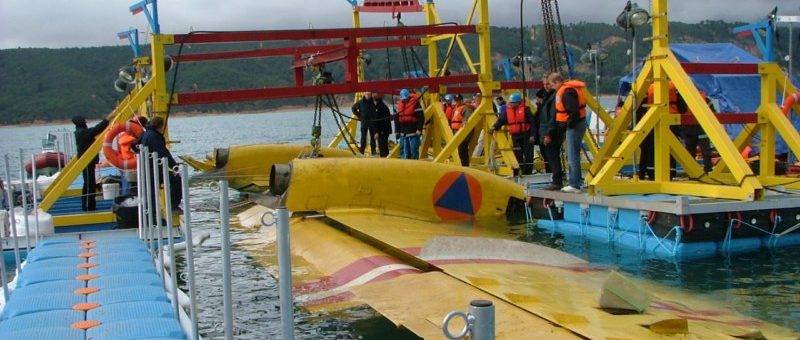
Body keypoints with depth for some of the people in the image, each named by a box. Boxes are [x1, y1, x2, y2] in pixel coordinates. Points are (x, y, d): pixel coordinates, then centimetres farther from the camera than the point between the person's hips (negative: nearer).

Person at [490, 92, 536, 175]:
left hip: (526, 136, -4)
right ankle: (523, 172, 11)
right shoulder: (507, 110, 9)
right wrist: (494, 127, -15)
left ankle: (528, 173, 1)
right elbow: (501, 120, 4)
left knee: (528, 156, -3)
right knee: (518, 156, 4)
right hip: (515, 137, 5)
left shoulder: (525, 109, -5)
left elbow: (532, 123, -7)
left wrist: (532, 135, -12)